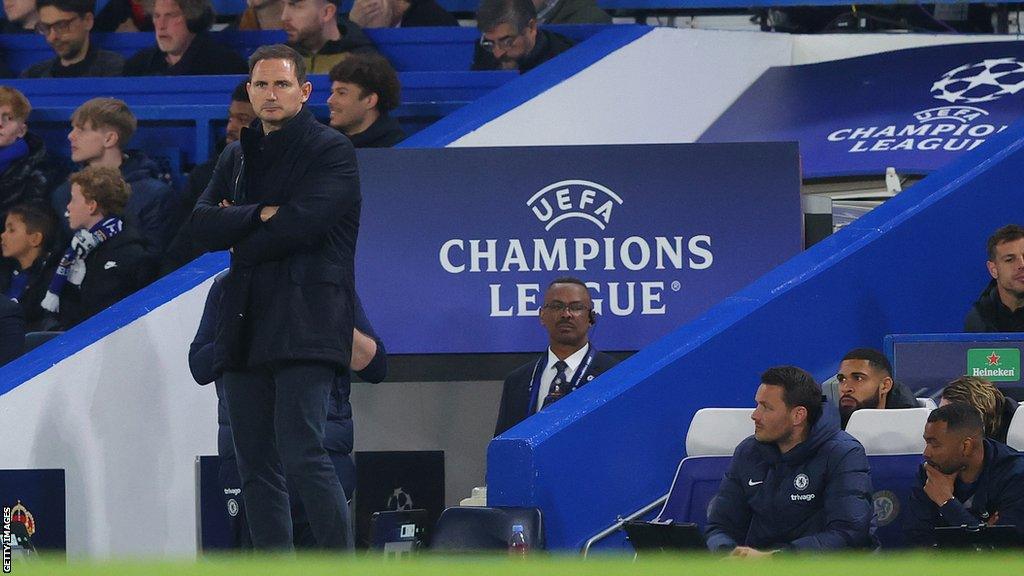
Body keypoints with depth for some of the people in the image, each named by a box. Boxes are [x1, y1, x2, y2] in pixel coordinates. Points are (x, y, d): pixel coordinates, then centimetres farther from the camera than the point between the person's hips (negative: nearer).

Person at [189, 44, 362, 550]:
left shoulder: (330, 151, 1)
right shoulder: (237, 157, 20)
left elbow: (302, 223, -13)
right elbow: (202, 224, 6)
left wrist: (239, 241, 1)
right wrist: (261, 216, -9)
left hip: (306, 324, -7)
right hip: (245, 327, 7)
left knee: (302, 455, -17)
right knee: (256, 468, 5)